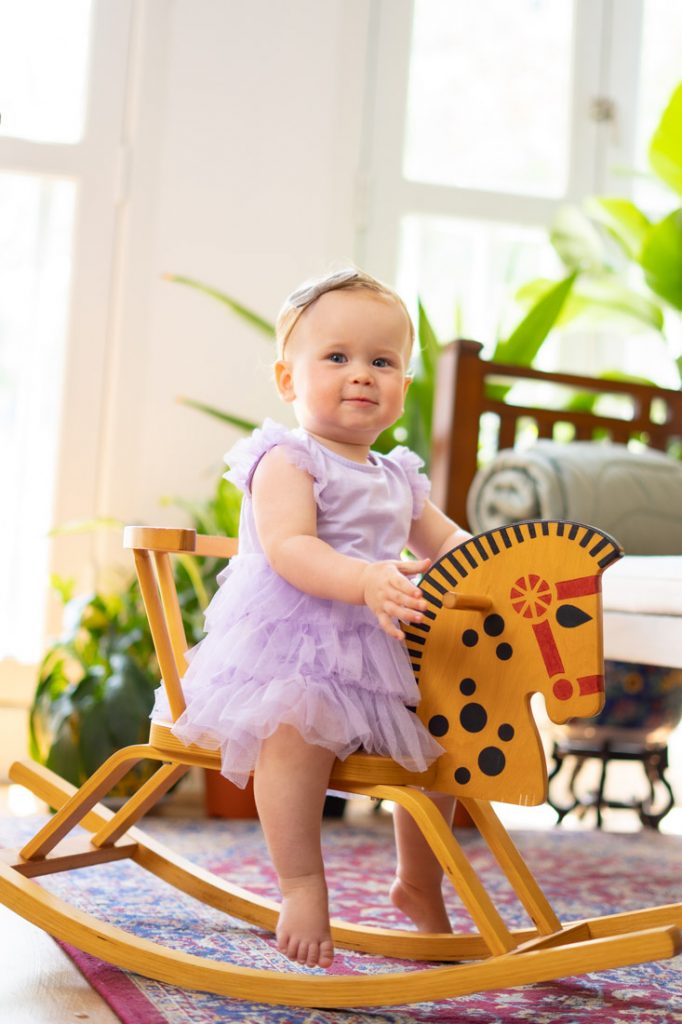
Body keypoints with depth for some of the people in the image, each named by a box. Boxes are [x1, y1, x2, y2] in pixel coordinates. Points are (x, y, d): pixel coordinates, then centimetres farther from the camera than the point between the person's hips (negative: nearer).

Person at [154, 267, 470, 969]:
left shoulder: (399, 479, 18)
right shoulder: (288, 462, -7)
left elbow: (443, 541, 25)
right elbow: (287, 548, -22)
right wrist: (363, 581, -38)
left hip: (377, 650, 8)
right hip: (290, 646, -8)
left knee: (439, 737, 8)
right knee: (300, 726, -34)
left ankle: (420, 884, 29)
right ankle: (302, 886, -22)